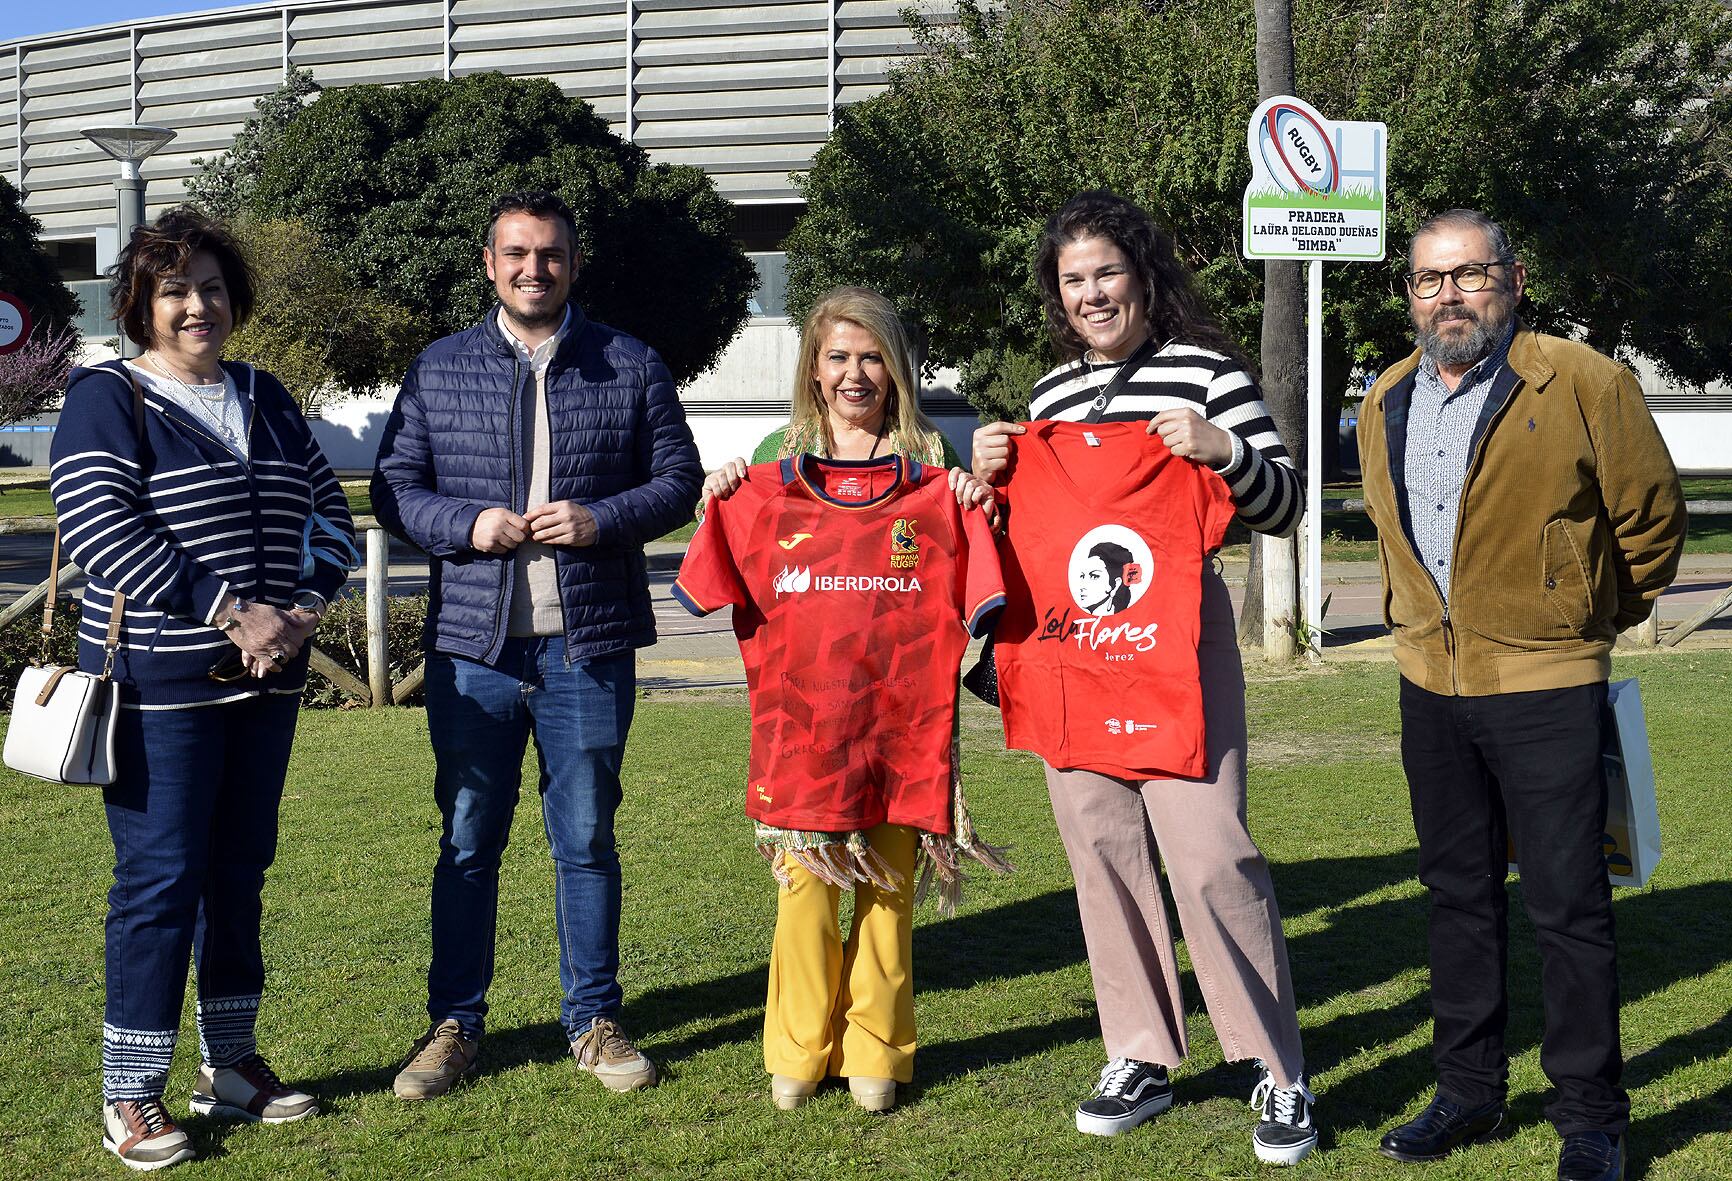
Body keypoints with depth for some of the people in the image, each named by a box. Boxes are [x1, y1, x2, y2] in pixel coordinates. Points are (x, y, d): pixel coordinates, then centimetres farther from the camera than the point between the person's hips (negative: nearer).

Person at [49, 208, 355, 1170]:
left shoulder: (264, 399, 14)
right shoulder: (107, 401, -5)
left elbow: (327, 508, 14)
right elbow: (102, 533, -17)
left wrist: (306, 606, -5)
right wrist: (232, 613, -20)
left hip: (264, 682, 6)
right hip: (160, 685, -6)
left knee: (240, 870, 13)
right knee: (160, 879, -5)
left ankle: (231, 1064, 25)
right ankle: (131, 1098, 4)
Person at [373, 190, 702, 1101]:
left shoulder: (631, 367, 6)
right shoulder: (439, 369, 7)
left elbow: (678, 479, 7)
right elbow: (394, 487, 8)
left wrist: (601, 519, -11)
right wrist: (468, 524, -11)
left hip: (588, 647, 0)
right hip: (473, 646, 1)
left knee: (586, 839, 8)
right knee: (468, 838, 7)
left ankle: (594, 1021, 20)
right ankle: (454, 1023, 18)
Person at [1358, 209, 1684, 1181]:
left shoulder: (1585, 385, -11)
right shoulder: (1388, 403, 7)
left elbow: (1653, 520, -2)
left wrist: (1594, 619, 9)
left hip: (1547, 690, -6)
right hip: (1432, 687, 6)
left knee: (1568, 906, -1)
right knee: (1460, 894, 14)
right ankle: (1470, 1092, 27)